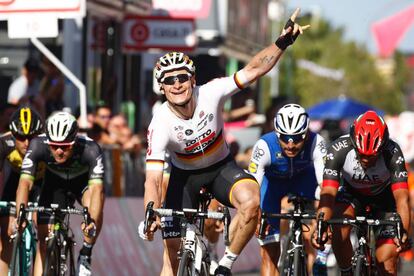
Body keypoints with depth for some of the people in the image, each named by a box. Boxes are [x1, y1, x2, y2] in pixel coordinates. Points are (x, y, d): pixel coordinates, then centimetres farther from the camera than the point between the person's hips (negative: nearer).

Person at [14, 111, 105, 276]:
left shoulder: (90, 149, -38)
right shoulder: (38, 145, -34)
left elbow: (97, 189, -46)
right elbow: (25, 183, -41)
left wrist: (93, 222, -62)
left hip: (83, 181, -2)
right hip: (55, 182, 2)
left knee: (94, 209, -33)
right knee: (44, 239, -7)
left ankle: (85, 255, -11)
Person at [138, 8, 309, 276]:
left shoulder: (210, 94, -26)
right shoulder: (160, 125, -29)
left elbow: (253, 70, -23)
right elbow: (153, 179, -33)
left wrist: (283, 42, -37)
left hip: (221, 166, 0)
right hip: (185, 174, 0)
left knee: (251, 202, -32)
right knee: (172, 250, -4)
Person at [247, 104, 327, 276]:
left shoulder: (316, 143, -33)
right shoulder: (265, 146, -35)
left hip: (304, 179, 0)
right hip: (273, 182, 0)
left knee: (310, 238, -21)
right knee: (269, 253, -5)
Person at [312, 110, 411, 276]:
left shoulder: (392, 153, -35)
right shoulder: (339, 149, -34)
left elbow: (401, 197, -42)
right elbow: (328, 193, -41)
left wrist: (404, 232, -59)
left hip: (384, 196, 0)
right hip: (351, 192, 0)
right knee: (340, 232, -30)